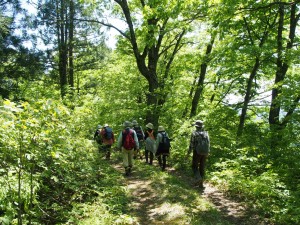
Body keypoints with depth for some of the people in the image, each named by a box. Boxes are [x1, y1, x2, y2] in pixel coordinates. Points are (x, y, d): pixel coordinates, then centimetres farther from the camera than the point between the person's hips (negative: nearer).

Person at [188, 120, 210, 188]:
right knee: (202, 168, 10)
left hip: (197, 152, -4)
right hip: (204, 153, 4)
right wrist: (207, 152, 17)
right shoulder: (206, 133, 6)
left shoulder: (194, 133, -7)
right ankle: (201, 183, 11)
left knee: (195, 166, 9)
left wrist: (189, 152, 1)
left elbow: (192, 144, -9)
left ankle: (198, 178, -13)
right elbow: (208, 143, 7)